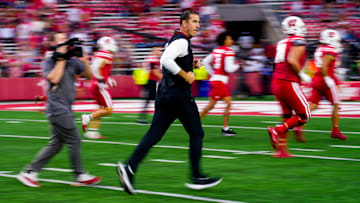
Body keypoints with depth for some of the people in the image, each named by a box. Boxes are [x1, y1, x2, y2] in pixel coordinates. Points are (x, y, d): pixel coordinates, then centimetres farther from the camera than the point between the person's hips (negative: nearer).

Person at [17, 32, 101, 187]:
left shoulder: (72, 61, 11)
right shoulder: (48, 62, -7)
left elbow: (88, 75, 15)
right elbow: (54, 78, -23)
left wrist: (83, 60, -2)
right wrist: (61, 59, -16)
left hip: (65, 110, 8)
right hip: (57, 109, -8)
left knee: (56, 144, 10)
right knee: (74, 140, -6)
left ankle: (29, 173, 15)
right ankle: (80, 175, 5)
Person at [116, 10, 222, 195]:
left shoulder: (174, 40, 19)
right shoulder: (182, 41, -12)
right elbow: (166, 60, -27)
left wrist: (190, 65, 17)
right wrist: (186, 75, -20)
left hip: (165, 94, 9)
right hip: (179, 95, -9)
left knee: (154, 134, 2)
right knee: (196, 134, 4)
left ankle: (129, 168, -12)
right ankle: (196, 178, 8)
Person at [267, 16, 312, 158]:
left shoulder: (282, 43, 16)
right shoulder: (298, 42, -8)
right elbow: (292, 61, -21)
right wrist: (302, 76, -9)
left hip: (276, 82, 8)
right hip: (289, 83, -8)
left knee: (287, 117, 13)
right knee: (304, 116, -1)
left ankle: (281, 150, 8)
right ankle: (276, 130, -15)